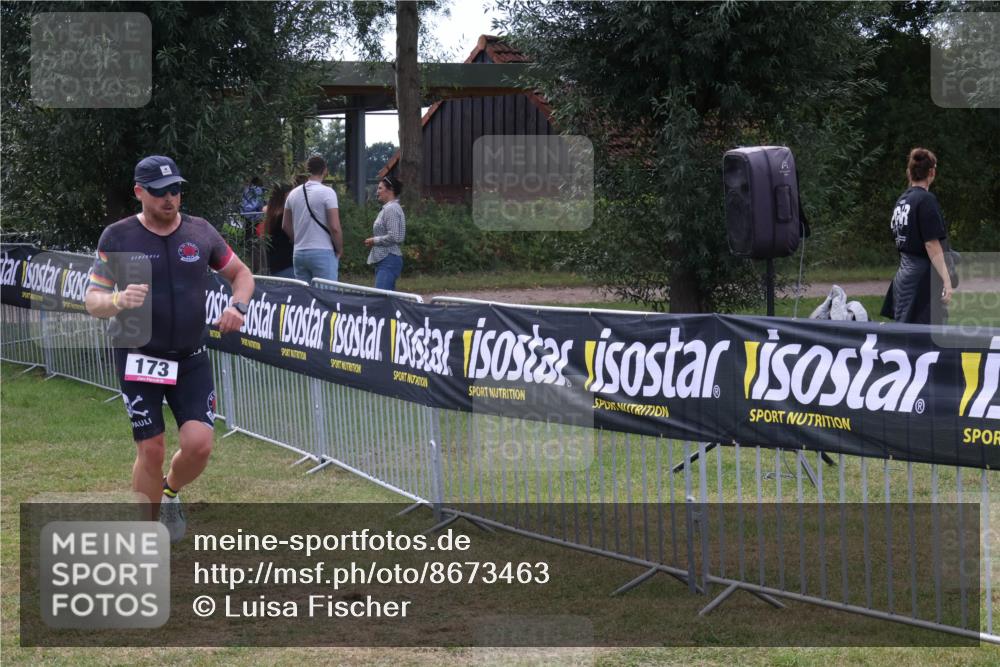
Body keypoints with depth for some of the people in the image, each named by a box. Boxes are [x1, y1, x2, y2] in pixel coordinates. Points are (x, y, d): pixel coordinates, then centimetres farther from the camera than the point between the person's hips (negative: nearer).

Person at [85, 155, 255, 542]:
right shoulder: (118, 237, -6)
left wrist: (238, 307, -9)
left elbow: (241, 274, 13)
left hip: (191, 358, 2)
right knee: (151, 451, -4)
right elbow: (92, 301, -7)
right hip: (139, 358, -2)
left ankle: (171, 492, 26)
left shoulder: (201, 232, 0)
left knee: (198, 445, -10)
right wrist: (118, 301, -30)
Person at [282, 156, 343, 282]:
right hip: (322, 253, -6)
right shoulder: (327, 192, -9)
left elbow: (285, 226, 16)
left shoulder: (293, 193, 9)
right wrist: (340, 250, 0)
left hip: (298, 253, 6)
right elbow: (334, 227, -13)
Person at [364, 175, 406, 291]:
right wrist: (374, 240, 14)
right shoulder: (386, 208, 20)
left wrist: (374, 241, -9)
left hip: (389, 260, -11)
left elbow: (393, 237, -21)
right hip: (384, 260, 11)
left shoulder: (391, 209, -13)